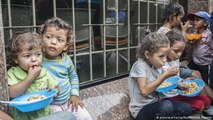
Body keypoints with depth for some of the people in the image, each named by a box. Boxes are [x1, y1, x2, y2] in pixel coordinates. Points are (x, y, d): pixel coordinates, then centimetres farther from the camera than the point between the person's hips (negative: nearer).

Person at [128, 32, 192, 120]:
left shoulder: (154, 65, 5)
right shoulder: (140, 65, -19)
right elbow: (144, 91, -29)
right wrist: (165, 75, -25)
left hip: (154, 104, 8)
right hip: (141, 110, -8)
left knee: (186, 109, -3)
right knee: (167, 106, -34)